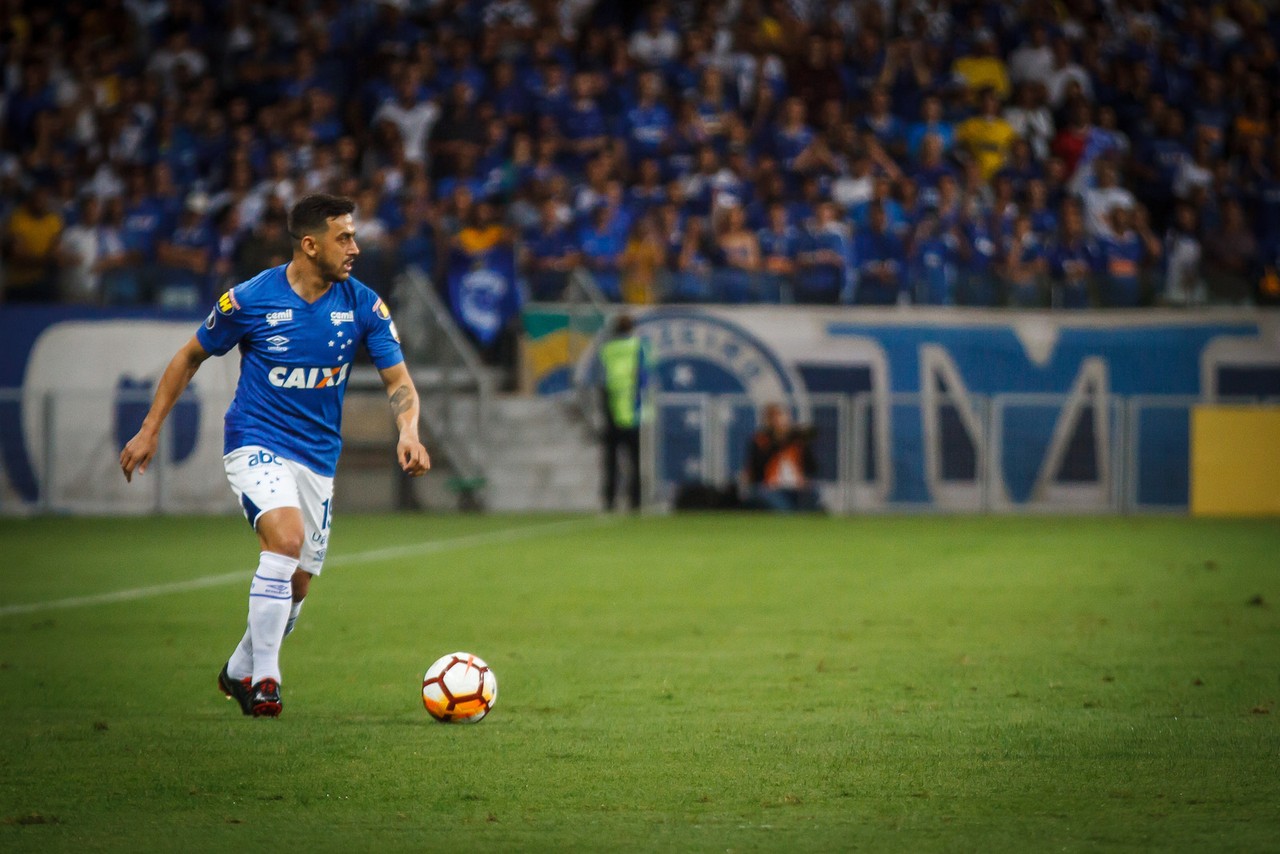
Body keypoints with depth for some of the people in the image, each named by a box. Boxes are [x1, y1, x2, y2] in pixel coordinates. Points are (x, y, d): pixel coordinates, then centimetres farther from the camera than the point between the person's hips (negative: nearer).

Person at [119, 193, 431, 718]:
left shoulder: (362, 305, -4)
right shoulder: (249, 300, -12)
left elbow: (397, 379, -2)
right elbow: (190, 357, 3)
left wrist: (408, 431, -23)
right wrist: (149, 430, 3)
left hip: (318, 457, 5)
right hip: (256, 444, -5)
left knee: (295, 586, 9)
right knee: (286, 536, -30)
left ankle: (239, 673, 35)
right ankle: (263, 678, -21)